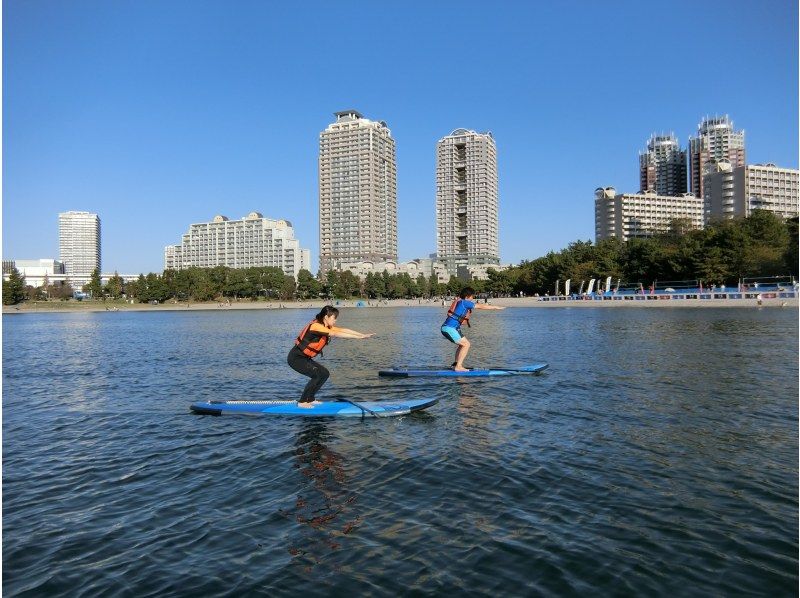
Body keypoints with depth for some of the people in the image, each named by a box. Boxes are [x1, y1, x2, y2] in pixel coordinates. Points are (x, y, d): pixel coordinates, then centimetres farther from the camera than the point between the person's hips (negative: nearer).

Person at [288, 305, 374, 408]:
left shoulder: (326, 326, 6)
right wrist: (358, 337, -32)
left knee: (324, 373, 9)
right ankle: (302, 402, -8)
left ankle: (310, 399, 17)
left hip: (304, 358, 10)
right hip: (295, 358, -10)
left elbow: (343, 330, 1)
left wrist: (362, 334, -8)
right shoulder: (316, 325, -23)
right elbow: (336, 334, -31)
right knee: (318, 375, -18)